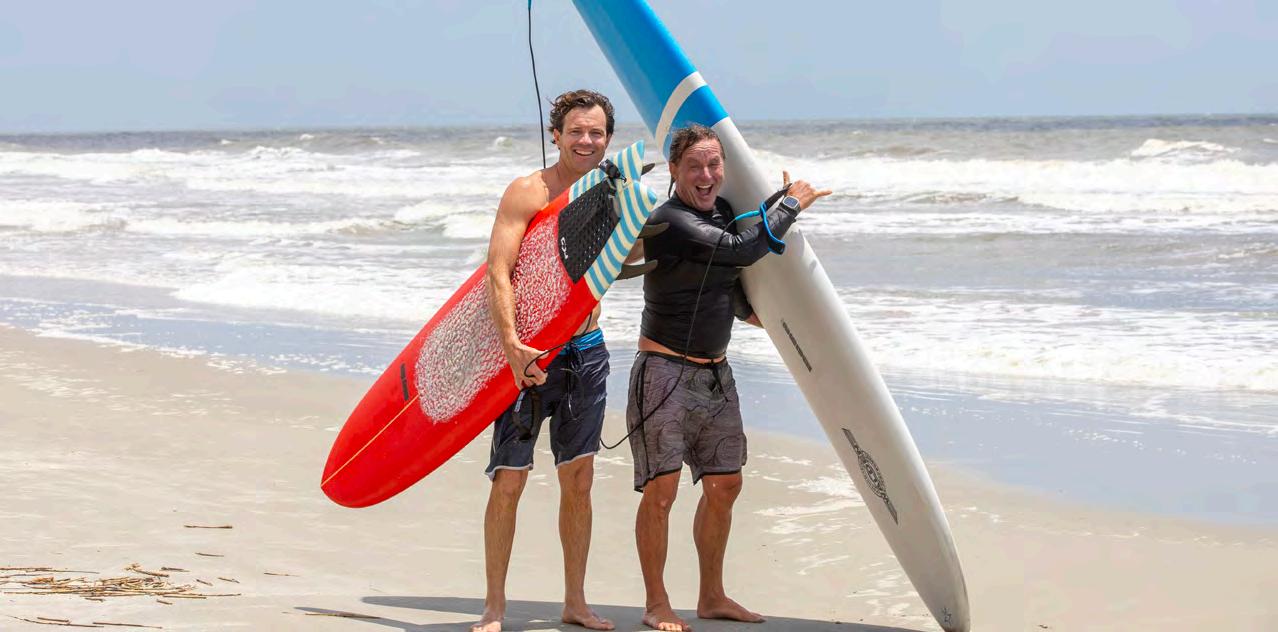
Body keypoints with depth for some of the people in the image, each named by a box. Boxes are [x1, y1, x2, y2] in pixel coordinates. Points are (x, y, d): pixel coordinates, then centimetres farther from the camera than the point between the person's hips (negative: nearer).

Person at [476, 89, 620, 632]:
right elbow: (497, 272, -16)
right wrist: (512, 344, -26)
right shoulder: (527, 192, -9)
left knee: (578, 481, 9)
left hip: (586, 353, 5)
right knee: (509, 481, -4)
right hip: (530, 356, -5)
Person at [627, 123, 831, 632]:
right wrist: (792, 204, -11)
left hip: (715, 374, 8)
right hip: (665, 373, -8)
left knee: (724, 485, 10)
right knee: (661, 490, -8)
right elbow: (744, 250, -23)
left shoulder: (722, 210, 9)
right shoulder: (668, 222, -19)